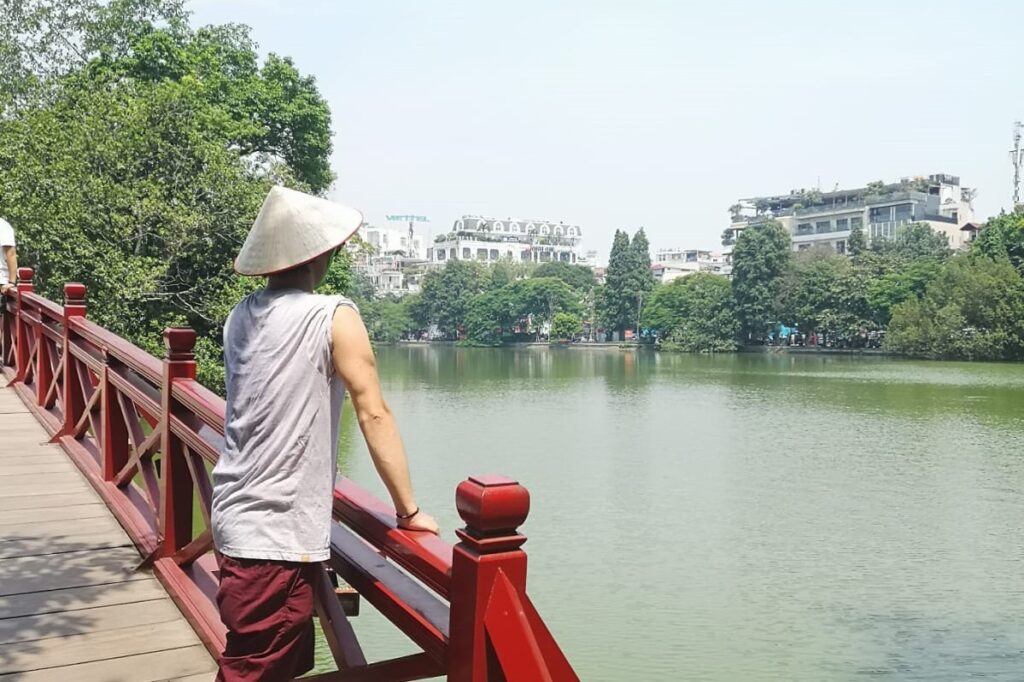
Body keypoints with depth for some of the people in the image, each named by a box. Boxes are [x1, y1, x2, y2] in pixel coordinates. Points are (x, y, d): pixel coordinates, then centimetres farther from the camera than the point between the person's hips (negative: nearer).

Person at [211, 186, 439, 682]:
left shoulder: (242, 316, 8)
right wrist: (409, 511, -7)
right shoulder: (333, 317, -13)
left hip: (238, 517, 7)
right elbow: (373, 414, -14)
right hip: (277, 533, -7)